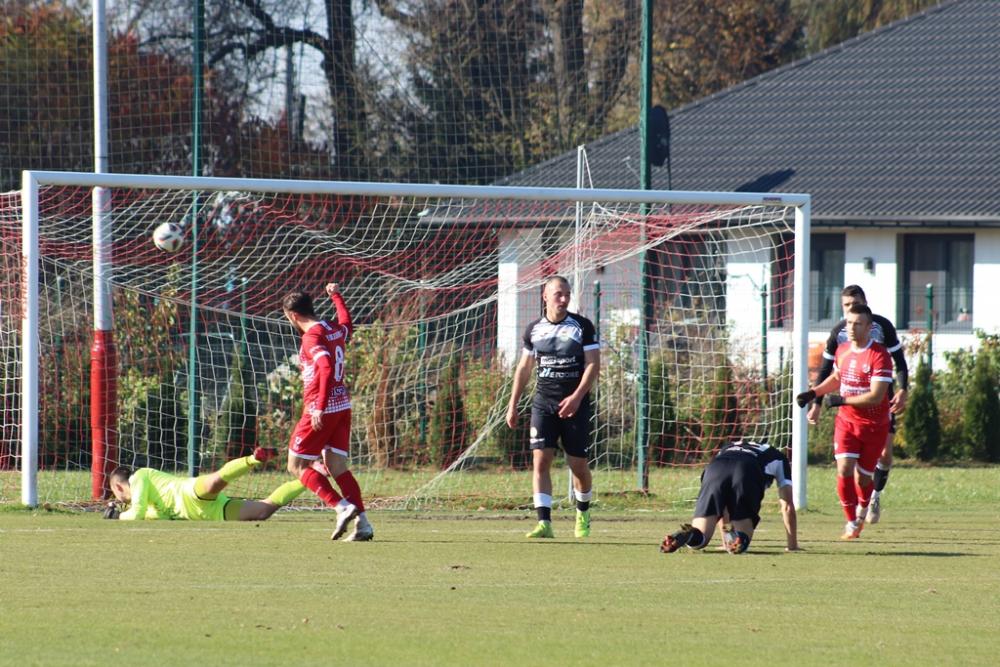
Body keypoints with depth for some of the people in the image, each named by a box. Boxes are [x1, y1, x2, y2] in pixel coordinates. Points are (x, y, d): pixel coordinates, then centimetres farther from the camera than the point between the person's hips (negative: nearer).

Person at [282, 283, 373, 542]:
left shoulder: (312, 336, -14)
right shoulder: (336, 330, 10)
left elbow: (326, 368, -28)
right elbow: (347, 324, 36)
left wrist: (319, 408, -30)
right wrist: (336, 296, 50)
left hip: (322, 410, -8)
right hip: (343, 406, 8)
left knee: (297, 465, 0)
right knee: (336, 466, 10)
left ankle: (341, 506, -15)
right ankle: (362, 523, -1)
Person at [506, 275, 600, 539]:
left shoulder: (582, 327, -2)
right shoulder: (534, 329, 7)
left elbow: (593, 364, -6)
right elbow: (524, 368, 16)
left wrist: (577, 397, -17)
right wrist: (513, 404, 13)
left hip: (574, 403, -2)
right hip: (543, 402, 2)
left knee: (578, 464, 2)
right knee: (541, 459, -12)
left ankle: (583, 512, 30)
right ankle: (544, 522, -16)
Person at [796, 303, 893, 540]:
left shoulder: (879, 355, -18)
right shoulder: (842, 350, 3)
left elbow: (875, 396, -23)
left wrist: (841, 400, -22)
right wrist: (813, 393, 11)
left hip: (874, 425, -4)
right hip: (846, 422, 4)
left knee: (862, 478, 4)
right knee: (844, 470, -15)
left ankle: (862, 510, 38)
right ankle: (852, 524, -3)